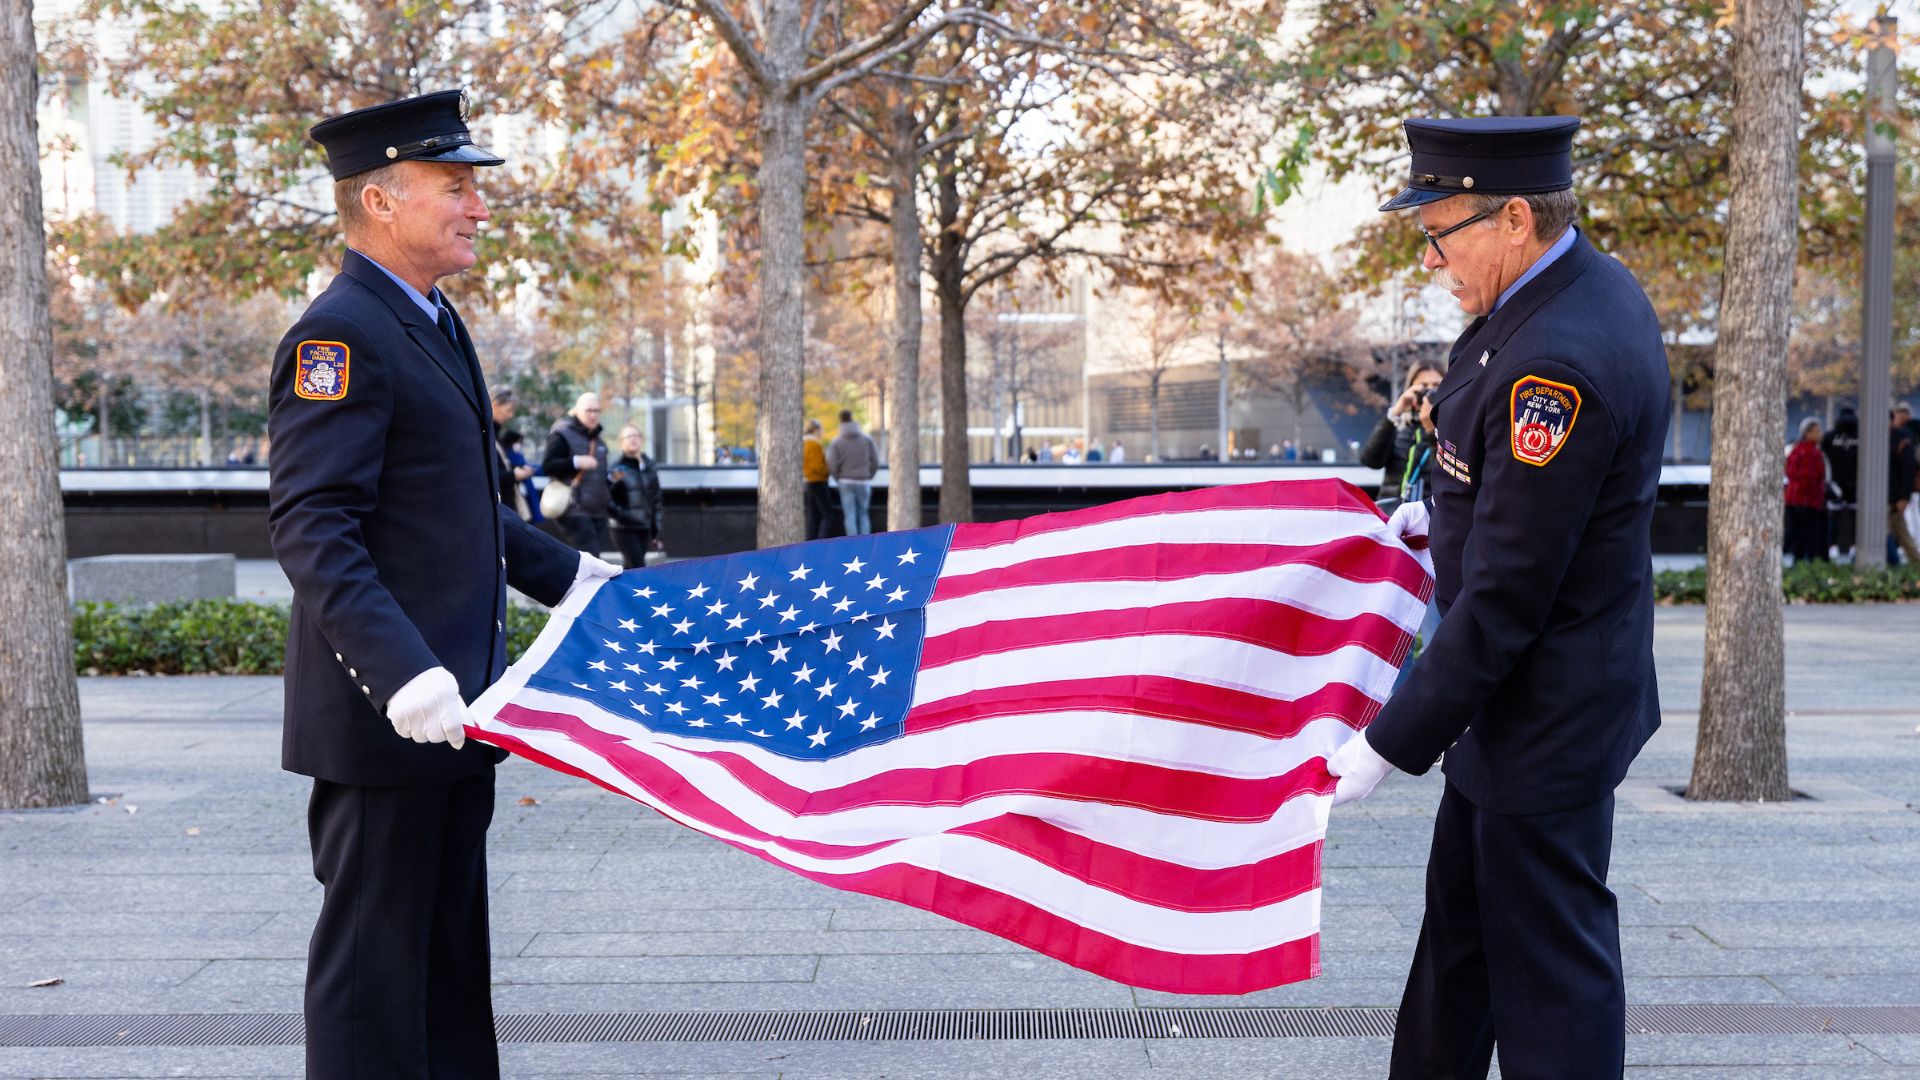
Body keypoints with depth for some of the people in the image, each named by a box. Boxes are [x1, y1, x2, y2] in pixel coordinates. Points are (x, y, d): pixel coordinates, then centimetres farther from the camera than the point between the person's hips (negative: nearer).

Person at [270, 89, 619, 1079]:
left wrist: (563, 574, 26)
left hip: (453, 702, 10)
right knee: (375, 954, 1)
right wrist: (403, 673, -32)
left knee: (451, 941, 18)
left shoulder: (433, 325, 15)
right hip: (384, 715, -10)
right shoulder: (339, 336, -16)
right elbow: (311, 532, -24)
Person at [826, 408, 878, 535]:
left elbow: (832, 466, -8)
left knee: (850, 515, 1)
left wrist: (839, 479, 9)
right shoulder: (866, 439, 1)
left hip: (846, 483, -2)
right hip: (864, 482, 2)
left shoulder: (837, 442, -4)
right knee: (863, 515, 11)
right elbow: (875, 461, 0)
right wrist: (868, 477, 13)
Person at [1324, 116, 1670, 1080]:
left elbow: (1503, 601, -27)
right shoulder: (1588, 287, 2)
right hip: (1518, 701, 10)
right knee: (1459, 935, 22)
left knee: (1549, 972, 6)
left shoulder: (1556, 363, -29)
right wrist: (1443, 511, 13)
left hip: (1543, 713, -10)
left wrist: (1391, 745, -22)